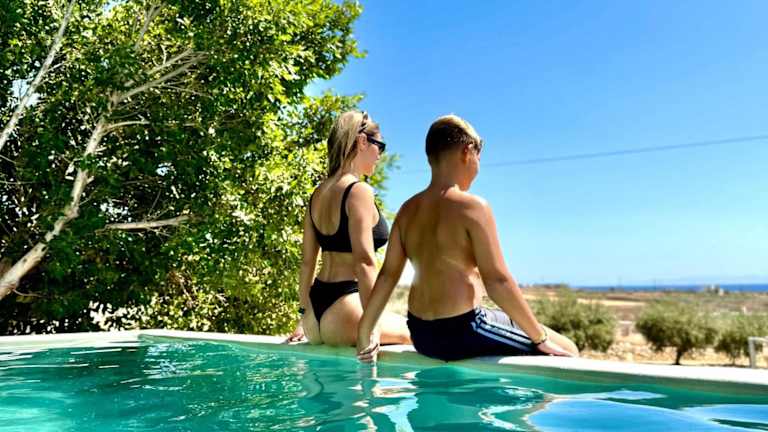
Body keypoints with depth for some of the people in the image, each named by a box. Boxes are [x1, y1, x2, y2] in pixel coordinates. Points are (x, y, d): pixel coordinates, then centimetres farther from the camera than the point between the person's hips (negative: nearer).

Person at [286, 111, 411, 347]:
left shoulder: (318, 193, 12)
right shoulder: (359, 191, -13)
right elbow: (364, 263, -21)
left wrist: (305, 316, 21)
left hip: (315, 314, 8)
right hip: (343, 308, -8)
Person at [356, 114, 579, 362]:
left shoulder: (408, 210, 3)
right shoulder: (473, 207, -16)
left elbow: (388, 274, 3)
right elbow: (497, 281, -18)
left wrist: (365, 333, 11)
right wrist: (541, 338, -10)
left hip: (421, 336, 8)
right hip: (460, 334, -8)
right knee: (567, 351, 7)